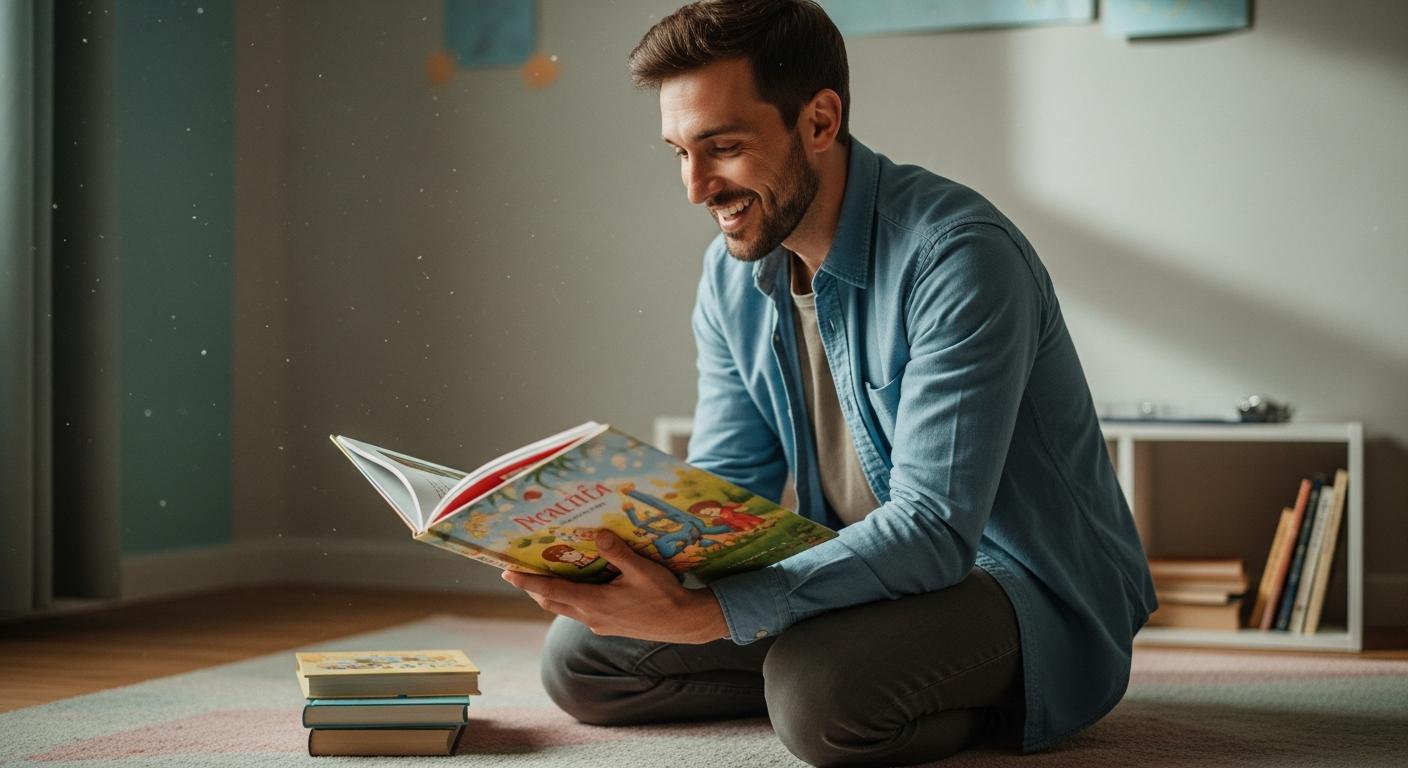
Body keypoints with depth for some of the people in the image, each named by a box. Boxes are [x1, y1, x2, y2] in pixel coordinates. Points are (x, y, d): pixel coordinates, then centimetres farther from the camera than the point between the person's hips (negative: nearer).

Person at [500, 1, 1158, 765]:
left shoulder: (957, 256, -25)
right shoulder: (732, 273, 1)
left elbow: (935, 529, -31)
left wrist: (701, 614, -40)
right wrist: (607, 546, -19)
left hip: (1025, 588, -8)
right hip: (866, 576, 8)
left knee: (818, 688, -38)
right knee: (576, 657, 0)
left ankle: (994, 704, -3)